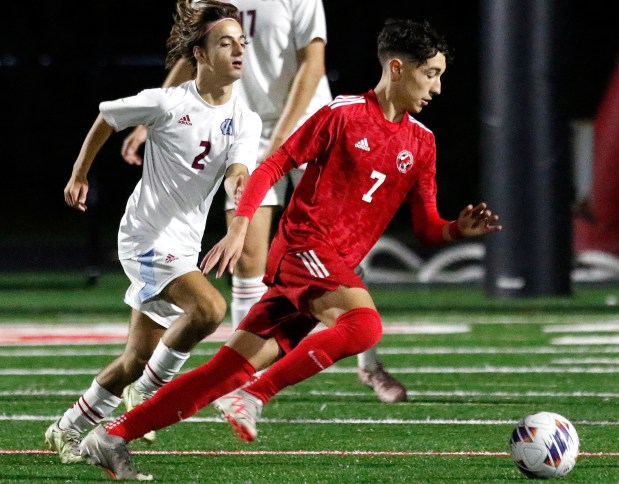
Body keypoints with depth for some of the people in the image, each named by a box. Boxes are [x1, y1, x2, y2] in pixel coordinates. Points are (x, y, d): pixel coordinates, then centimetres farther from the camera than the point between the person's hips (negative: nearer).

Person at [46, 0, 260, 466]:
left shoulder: (245, 120, -1)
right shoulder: (167, 103, -12)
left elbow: (237, 175, -16)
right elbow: (106, 117, 5)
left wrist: (240, 183, -41)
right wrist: (79, 175, 13)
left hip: (184, 247, 6)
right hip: (146, 235, -6)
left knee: (138, 358, 11)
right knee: (209, 307, -28)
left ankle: (69, 429, 28)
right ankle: (148, 392, -8)